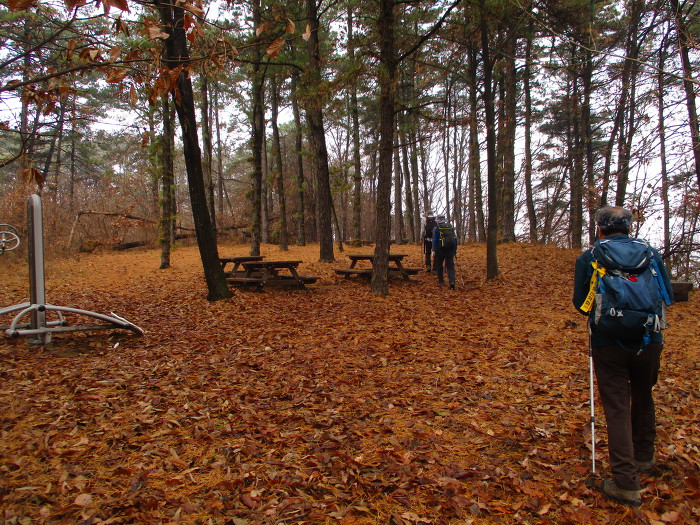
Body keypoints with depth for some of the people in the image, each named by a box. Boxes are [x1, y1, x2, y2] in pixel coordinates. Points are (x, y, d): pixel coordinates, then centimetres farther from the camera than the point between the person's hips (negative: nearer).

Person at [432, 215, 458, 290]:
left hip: (441, 249, -3)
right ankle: (452, 282, -17)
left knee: (439, 265, 17)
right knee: (450, 266, 1)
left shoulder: (437, 228, -2)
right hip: (450, 249, 3)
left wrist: (433, 250, 0)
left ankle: (441, 280, 22)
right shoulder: (450, 227, 10)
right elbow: (455, 238, 12)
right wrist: (455, 249, 18)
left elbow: (435, 240, -4)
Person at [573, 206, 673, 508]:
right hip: (649, 341, 3)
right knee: (643, 400, 23)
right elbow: (667, 295, 7)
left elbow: (580, 303, 1)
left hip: (609, 344, -3)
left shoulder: (588, 258, -3)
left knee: (617, 408, 1)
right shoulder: (650, 253, 2)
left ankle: (626, 483, 0)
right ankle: (643, 458, 41)